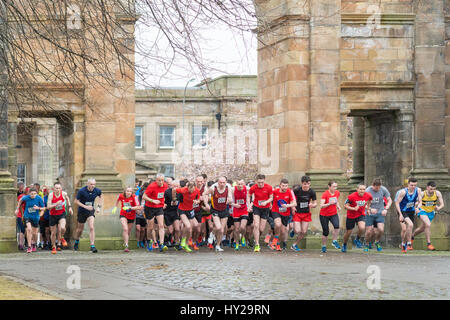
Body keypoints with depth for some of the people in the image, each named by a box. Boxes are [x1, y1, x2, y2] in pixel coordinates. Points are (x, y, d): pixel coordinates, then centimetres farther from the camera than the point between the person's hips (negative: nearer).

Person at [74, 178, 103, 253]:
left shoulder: (97, 191, -10)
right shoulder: (82, 191, -20)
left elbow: (100, 197, 14)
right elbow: (76, 201, -13)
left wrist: (99, 206, 3)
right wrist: (85, 207, -23)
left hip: (91, 211, 1)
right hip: (82, 211, -1)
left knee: (91, 228, -17)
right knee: (80, 229, 14)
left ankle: (92, 246, -18)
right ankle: (76, 242, 43)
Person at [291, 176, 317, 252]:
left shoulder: (312, 192, -11)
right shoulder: (297, 190, -15)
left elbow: (315, 203, -4)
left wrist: (312, 205, -27)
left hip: (306, 213, 2)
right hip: (297, 212, -2)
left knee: (304, 232, 1)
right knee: (298, 231, -13)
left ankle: (294, 245, 20)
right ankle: (293, 230, 23)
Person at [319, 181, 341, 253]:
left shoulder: (337, 193, -3)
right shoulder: (325, 194, -19)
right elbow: (321, 206, -28)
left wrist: (338, 206, 0)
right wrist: (329, 203, -42)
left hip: (333, 214, 3)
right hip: (324, 215, -3)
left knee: (336, 226, -26)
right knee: (326, 232, 1)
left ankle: (334, 241, -10)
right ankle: (324, 246, 23)